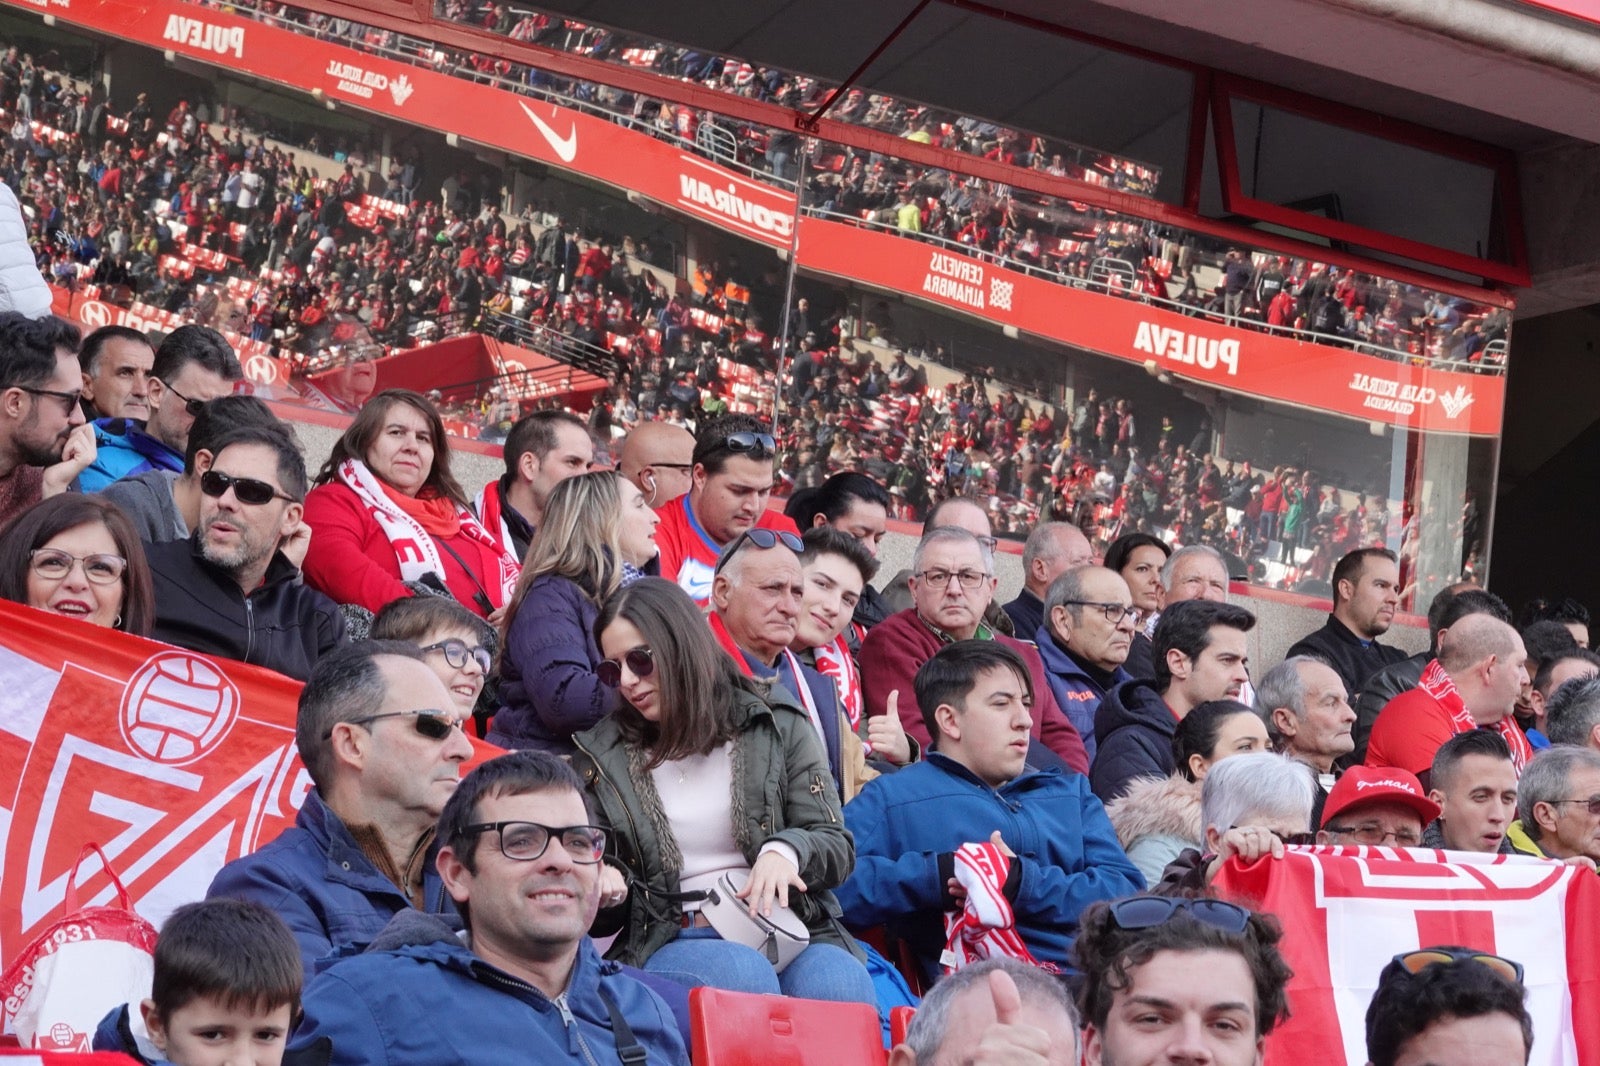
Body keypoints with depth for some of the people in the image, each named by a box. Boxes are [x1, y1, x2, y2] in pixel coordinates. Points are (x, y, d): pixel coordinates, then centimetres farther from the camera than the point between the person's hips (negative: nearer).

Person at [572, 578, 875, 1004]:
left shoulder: (776, 725, 8)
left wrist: (786, 851, -17)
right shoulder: (601, 757, 11)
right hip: (672, 944, 0)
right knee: (745, 975, -35)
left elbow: (837, 845, 6)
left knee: (838, 985, -34)